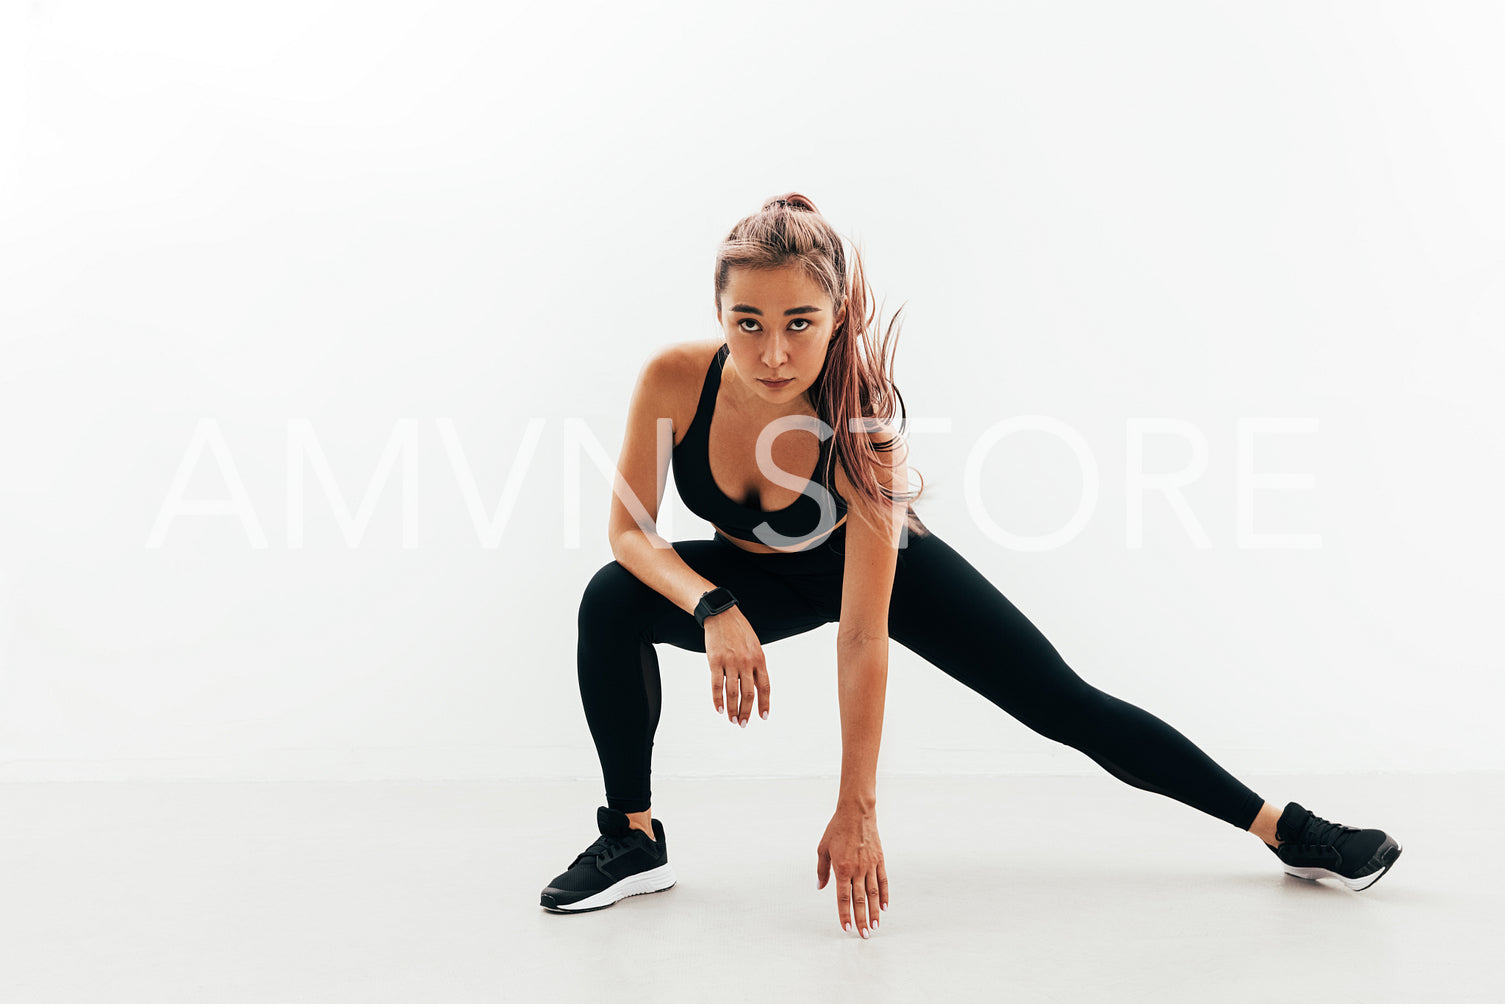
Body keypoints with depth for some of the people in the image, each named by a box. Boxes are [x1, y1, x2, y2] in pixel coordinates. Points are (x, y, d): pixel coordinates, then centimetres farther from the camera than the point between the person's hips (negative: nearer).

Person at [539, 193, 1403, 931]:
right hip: (753, 579, 3)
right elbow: (631, 531, -19)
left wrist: (856, 809, -33)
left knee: (1065, 704, -5)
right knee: (611, 604, -24)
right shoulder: (674, 381, -31)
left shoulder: (864, 422, -37)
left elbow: (862, 636, -35)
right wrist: (713, 609, -40)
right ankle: (634, 841, -7)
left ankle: (1285, 831, 9)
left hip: (887, 566, -2)